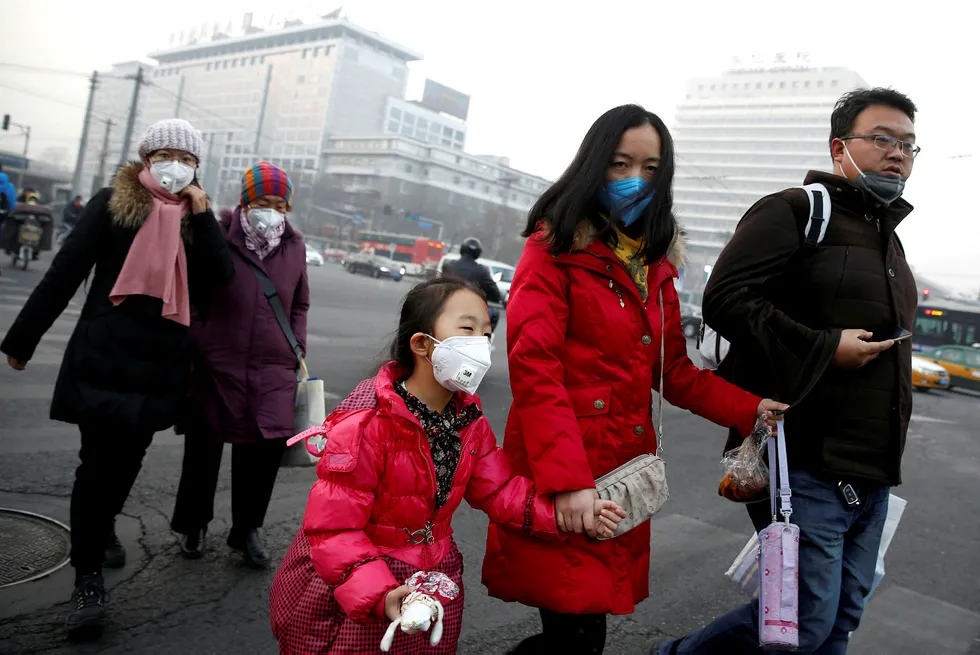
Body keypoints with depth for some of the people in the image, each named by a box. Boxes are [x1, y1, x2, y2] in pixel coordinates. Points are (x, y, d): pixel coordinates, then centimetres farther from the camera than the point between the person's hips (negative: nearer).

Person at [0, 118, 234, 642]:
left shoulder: (193, 219, 9)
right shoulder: (114, 203, -2)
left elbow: (221, 278, -5)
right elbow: (65, 271, -3)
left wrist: (203, 217, -12)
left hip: (159, 362, 4)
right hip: (104, 354, -4)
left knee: (128, 457, 16)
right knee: (99, 460, -4)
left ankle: (103, 528, 42)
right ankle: (88, 578, 6)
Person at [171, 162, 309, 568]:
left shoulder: (294, 246, 8)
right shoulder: (219, 238, -5)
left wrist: (297, 351, 9)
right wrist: (196, 346, -6)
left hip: (273, 369, 2)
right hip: (217, 363, -2)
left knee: (268, 444, -3)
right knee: (204, 447, 11)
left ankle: (246, 529, 20)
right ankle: (193, 525, 34)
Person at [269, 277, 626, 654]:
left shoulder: (469, 419, -4)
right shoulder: (365, 423, -25)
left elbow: (500, 491, -1)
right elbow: (333, 529, -25)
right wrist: (379, 595, -37)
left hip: (434, 586, 6)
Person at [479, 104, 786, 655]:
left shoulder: (655, 265, 15)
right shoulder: (556, 247, -5)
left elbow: (673, 371, 16)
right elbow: (534, 367, -15)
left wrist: (749, 409, 0)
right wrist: (567, 479, -23)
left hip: (627, 469, 6)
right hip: (559, 472, -6)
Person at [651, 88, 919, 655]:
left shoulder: (889, 237, 20)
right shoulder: (797, 211, -7)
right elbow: (725, 298, -19)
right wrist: (825, 349, -20)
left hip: (873, 477, 9)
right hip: (807, 464, -8)